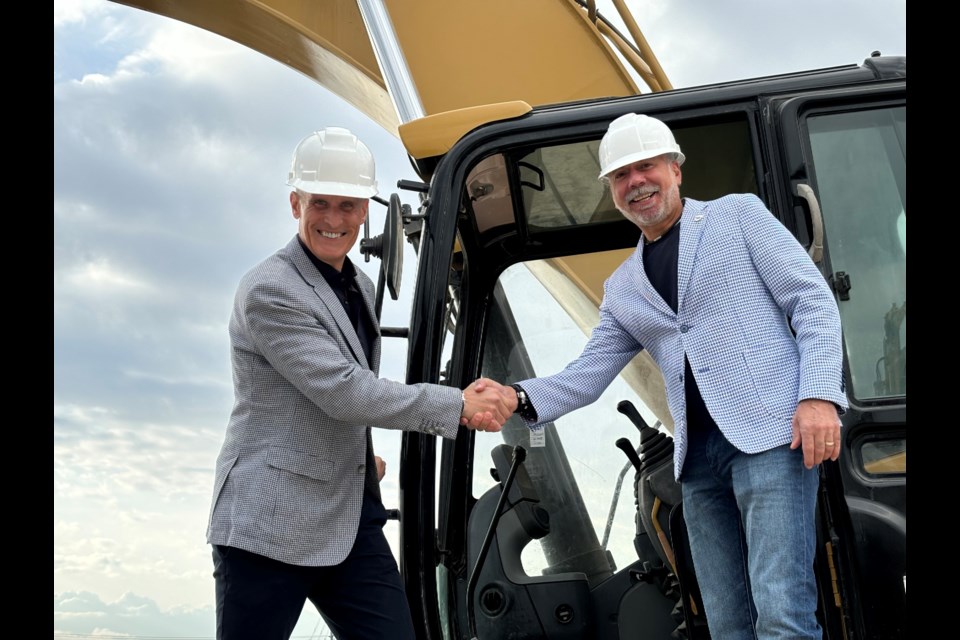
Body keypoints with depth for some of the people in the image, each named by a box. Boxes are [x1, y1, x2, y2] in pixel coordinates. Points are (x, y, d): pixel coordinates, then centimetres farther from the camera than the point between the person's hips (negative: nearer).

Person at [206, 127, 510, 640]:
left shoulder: (360, 287, 14)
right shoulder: (268, 290, -14)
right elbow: (342, 390, -21)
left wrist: (365, 456, 11)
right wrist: (459, 406, -18)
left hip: (353, 517, 8)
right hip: (271, 521, -7)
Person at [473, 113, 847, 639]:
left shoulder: (737, 214, 8)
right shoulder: (622, 288, 21)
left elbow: (813, 300, 1)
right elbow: (587, 377, 15)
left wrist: (819, 393, -14)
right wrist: (520, 398, -5)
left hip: (771, 434, -5)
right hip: (699, 456, 5)